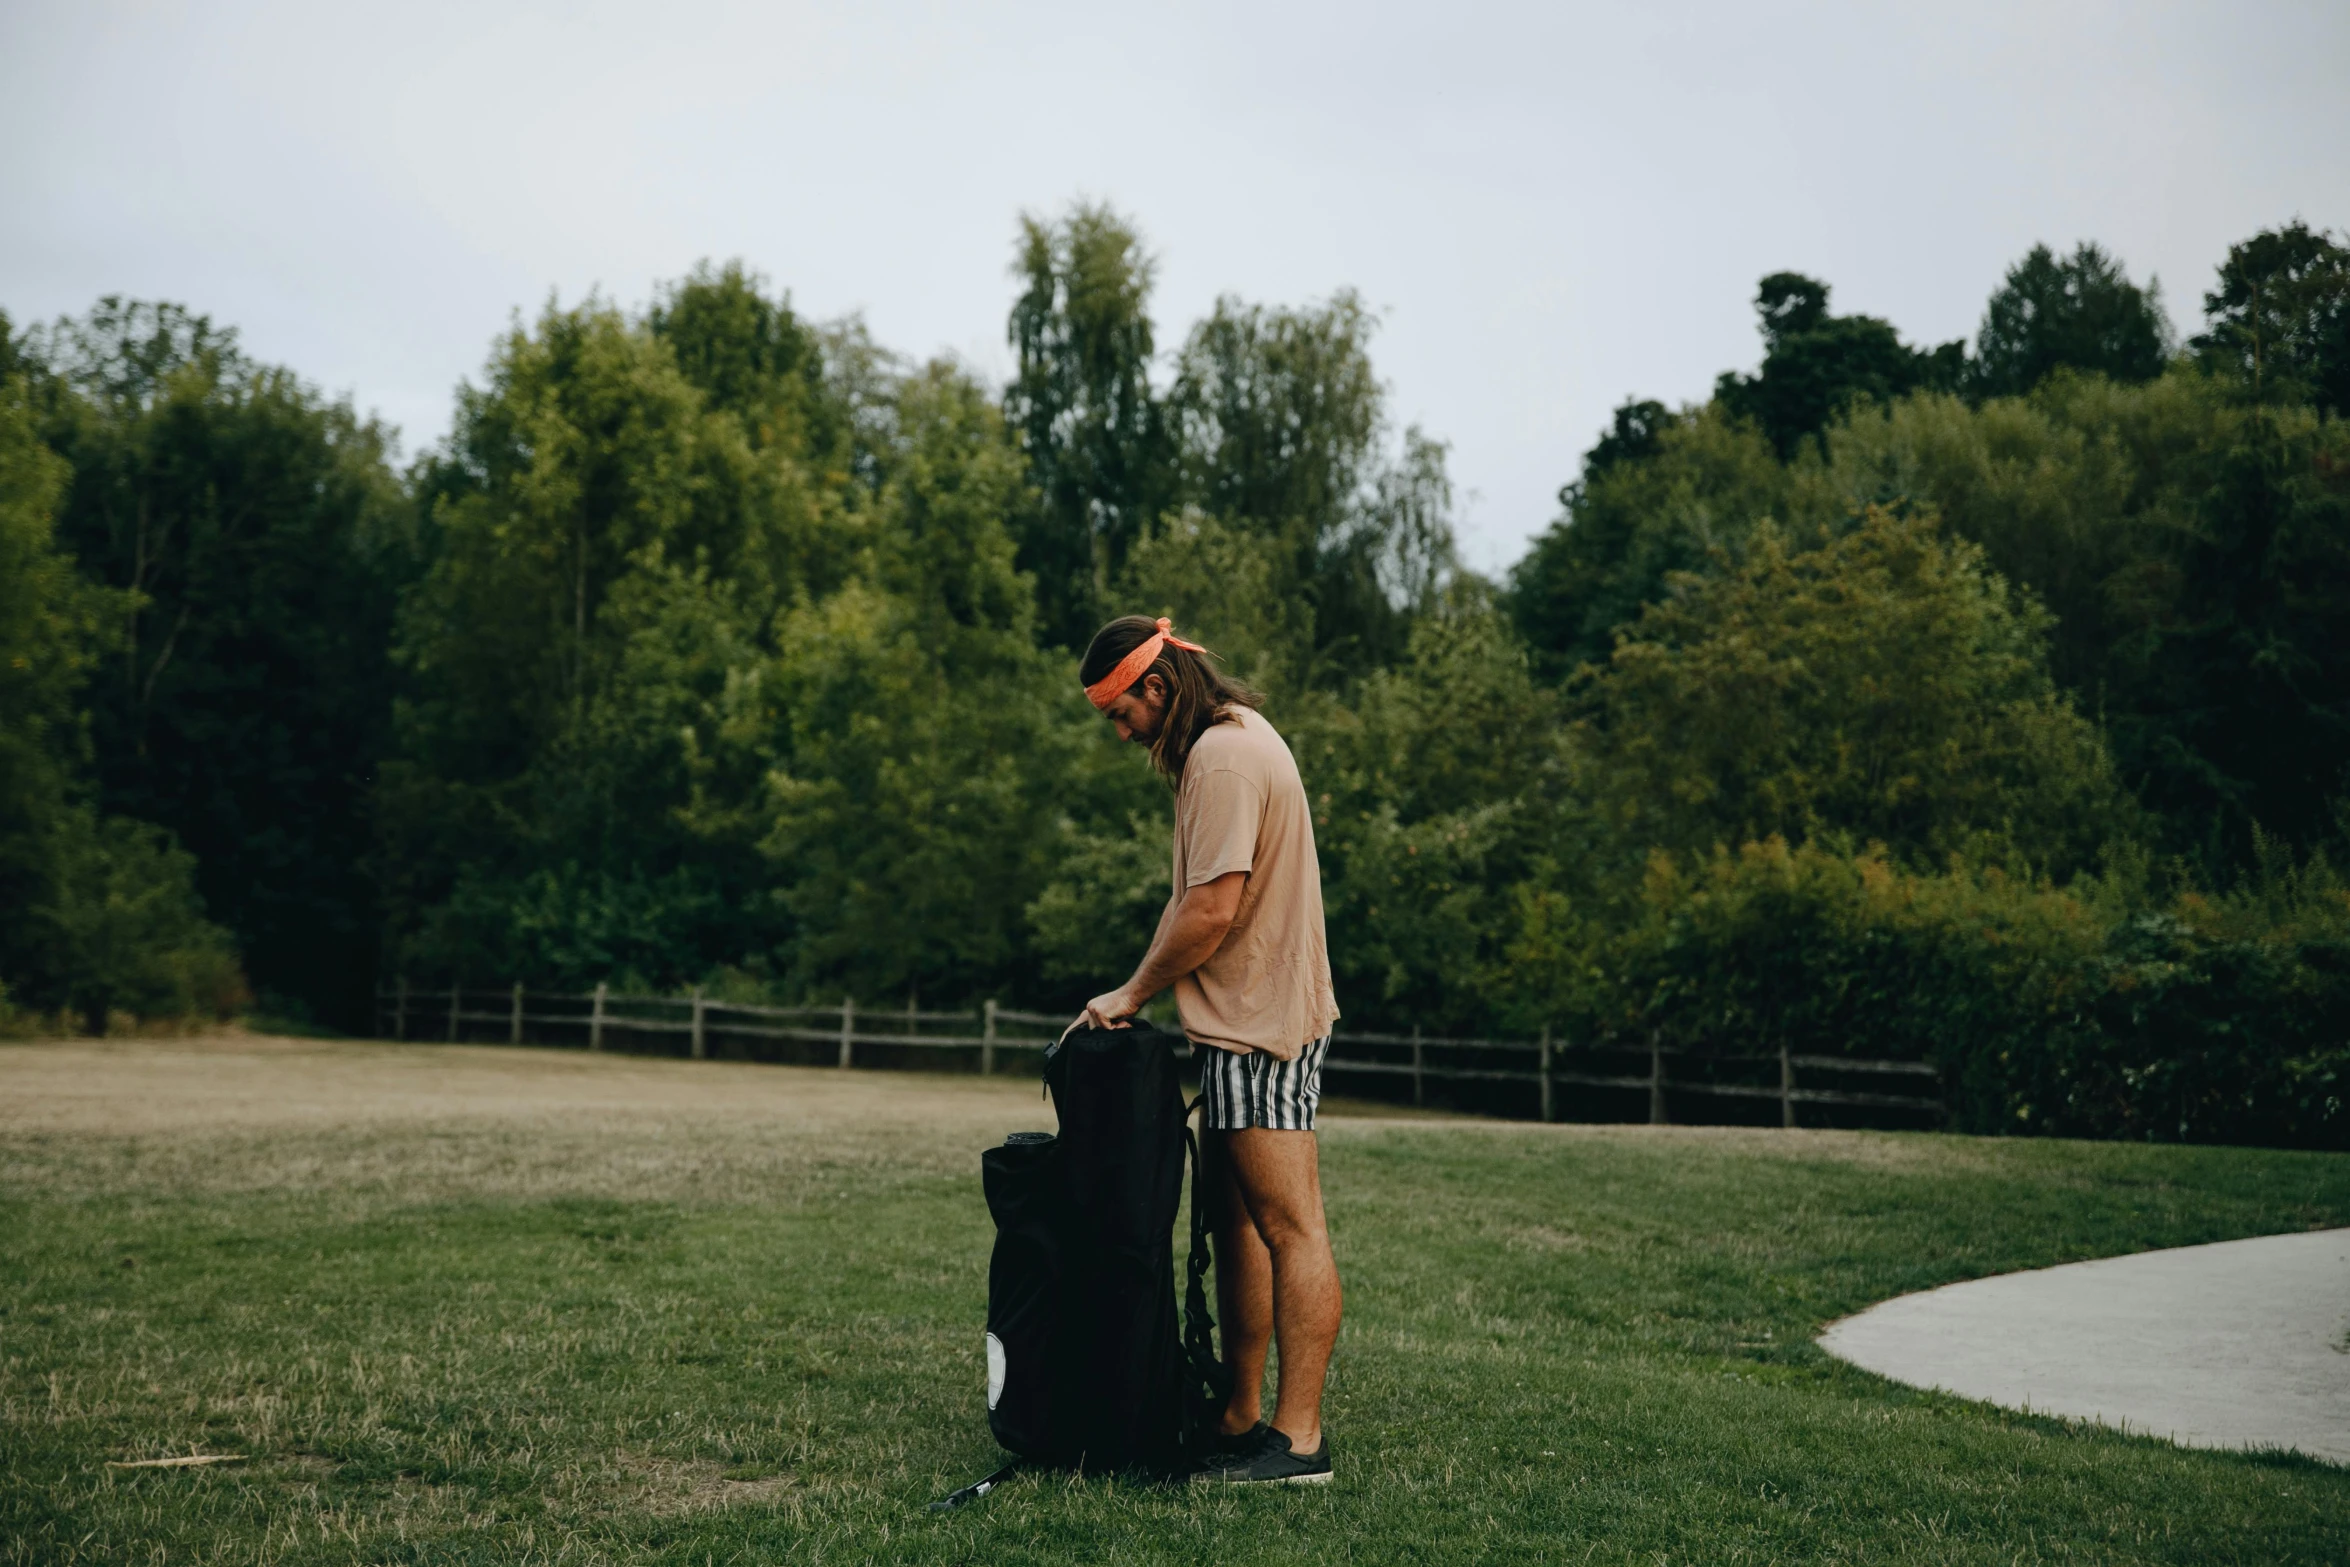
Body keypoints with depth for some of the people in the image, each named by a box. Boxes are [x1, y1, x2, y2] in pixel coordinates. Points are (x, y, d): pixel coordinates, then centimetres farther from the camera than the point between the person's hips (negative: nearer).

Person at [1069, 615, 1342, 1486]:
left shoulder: (1223, 759, -16)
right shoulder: (1233, 737, 17)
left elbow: (1212, 909, -21)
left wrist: (1131, 996, -9)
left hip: (1261, 1025, -11)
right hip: (1250, 1022, 11)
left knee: (1291, 1228, -8)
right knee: (1236, 1223, 13)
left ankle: (1298, 1438, -6)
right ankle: (1242, 1417, 20)